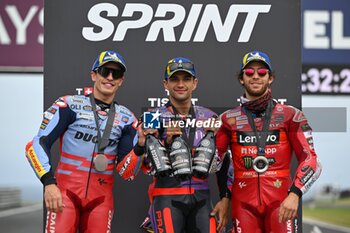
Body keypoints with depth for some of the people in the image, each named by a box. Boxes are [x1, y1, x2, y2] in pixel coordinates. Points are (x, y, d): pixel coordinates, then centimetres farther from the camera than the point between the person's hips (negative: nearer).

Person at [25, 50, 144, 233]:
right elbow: (37, 144, -5)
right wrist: (48, 182, -16)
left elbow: (126, 173, 8)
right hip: (66, 192, -3)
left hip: (101, 198, 3)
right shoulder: (69, 105, 1)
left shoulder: (126, 119, 10)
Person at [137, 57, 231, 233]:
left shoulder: (209, 118, 11)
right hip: (167, 198, -3)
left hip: (201, 198, 3)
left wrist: (225, 198, 8)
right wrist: (166, 142, -14)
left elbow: (222, 162, 14)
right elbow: (148, 166, -1)